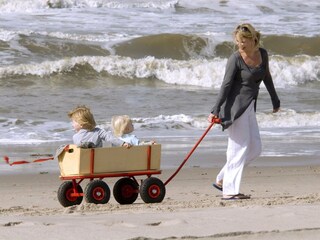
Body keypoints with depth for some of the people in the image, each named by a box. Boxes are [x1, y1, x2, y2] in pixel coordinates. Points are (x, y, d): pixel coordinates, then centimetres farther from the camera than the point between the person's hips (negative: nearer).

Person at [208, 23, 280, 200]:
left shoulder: (262, 54, 6)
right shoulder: (236, 59, -12)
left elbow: (266, 78, 22)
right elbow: (226, 85, -13)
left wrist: (275, 101, 30)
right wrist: (215, 110, -18)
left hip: (249, 106, 8)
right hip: (236, 105, -8)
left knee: (255, 149, 8)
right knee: (239, 147, -9)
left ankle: (222, 180, 13)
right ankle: (229, 190, -6)